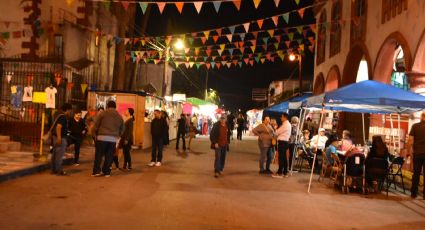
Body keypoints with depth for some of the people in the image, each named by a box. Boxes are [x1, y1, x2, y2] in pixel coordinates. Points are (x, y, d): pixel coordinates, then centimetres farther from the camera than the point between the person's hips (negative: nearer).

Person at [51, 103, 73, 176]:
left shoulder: (60, 116, 17)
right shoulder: (63, 117, -14)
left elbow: (55, 126, 23)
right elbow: (58, 127, -25)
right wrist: (59, 138, -28)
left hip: (57, 137, 11)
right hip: (61, 138, -10)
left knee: (55, 154, 14)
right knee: (59, 155, -8)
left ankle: (54, 169, 21)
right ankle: (59, 170, -6)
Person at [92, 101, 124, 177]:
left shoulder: (102, 113, 1)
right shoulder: (119, 117, 12)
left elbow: (95, 126, -1)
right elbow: (122, 130, 15)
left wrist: (97, 134, 13)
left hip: (102, 137, -2)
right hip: (113, 139, 3)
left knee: (98, 155, 7)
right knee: (109, 156, 9)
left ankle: (96, 171, 6)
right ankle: (106, 172, 12)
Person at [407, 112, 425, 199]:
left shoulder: (415, 126, -2)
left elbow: (410, 140, -5)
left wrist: (408, 151, 3)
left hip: (417, 153, 1)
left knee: (416, 174, 10)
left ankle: (413, 193, 13)